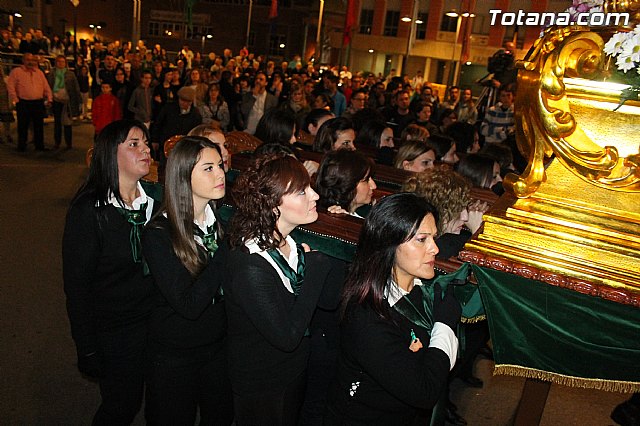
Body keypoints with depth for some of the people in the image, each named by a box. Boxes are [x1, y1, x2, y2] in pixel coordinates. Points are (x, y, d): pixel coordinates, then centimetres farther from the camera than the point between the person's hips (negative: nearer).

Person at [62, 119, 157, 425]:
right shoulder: (88, 211, -17)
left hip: (157, 320, 5)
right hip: (115, 330, -4)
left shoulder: (156, 199, -2)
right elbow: (76, 284, -13)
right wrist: (87, 350, -11)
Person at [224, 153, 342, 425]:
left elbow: (328, 300, -9)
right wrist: (316, 267, -28)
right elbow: (287, 336, -31)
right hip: (261, 389, -7)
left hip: (295, 372, 7)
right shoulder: (250, 265, -31)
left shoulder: (293, 243, -7)